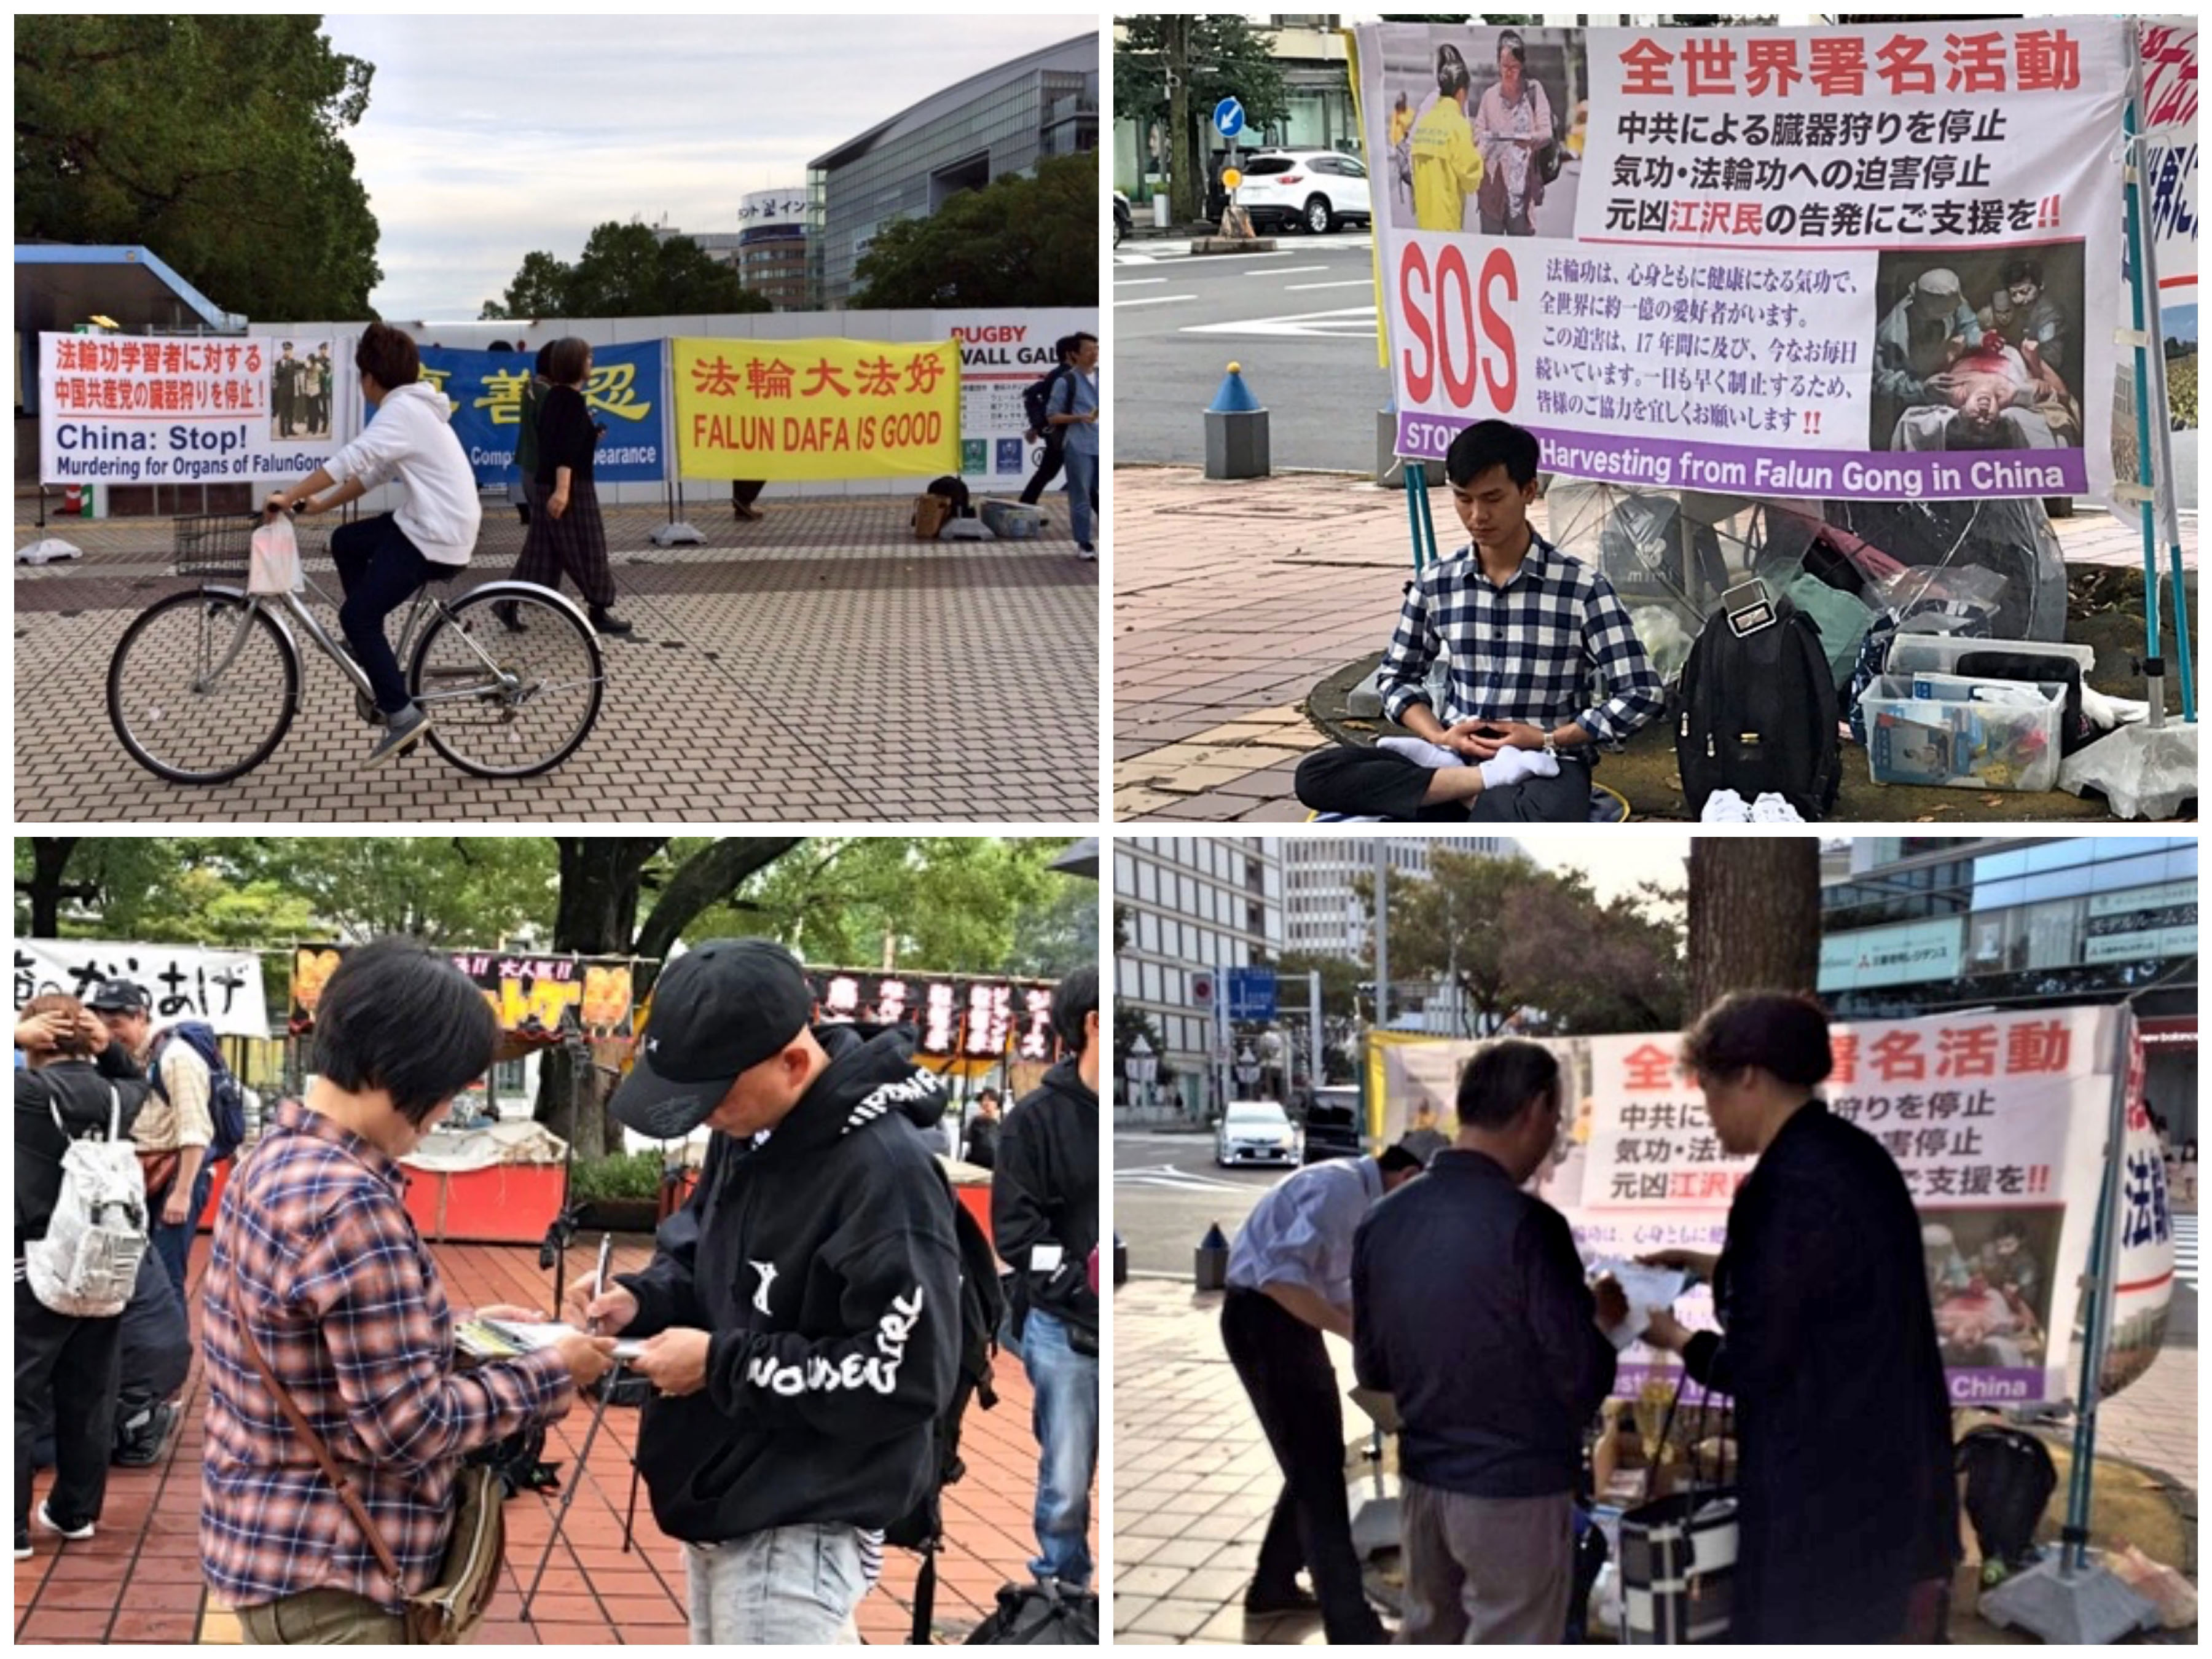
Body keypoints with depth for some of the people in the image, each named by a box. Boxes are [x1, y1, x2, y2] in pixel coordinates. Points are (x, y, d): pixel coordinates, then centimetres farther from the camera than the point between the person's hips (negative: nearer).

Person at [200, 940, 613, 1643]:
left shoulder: (276, 1158, 6)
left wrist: (459, 1331, 11)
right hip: (323, 1572, -10)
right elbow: (407, 1427, -22)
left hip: (281, 1541, 10)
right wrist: (550, 1373, -11)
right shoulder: (350, 1205, -24)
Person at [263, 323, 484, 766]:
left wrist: (288, 497, -24)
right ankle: (372, 648, 24)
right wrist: (322, 503, 13)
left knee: (356, 615, -9)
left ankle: (403, 715, -10)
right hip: (431, 522, 10)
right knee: (346, 542, 21)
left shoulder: (401, 410, -15)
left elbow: (351, 460, -25)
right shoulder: (412, 406, 18)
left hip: (435, 536, -10)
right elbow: (375, 472, 19)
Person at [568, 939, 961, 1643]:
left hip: (804, 1527, -10)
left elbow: (906, 1381, -24)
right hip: (720, 1495, 10)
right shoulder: (750, 1127, 3)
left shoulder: (886, 1172, -25)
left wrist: (720, 1365, -20)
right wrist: (640, 1300, -2)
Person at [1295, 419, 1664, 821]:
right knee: (1316, 776, -22)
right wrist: (1440, 737, -2)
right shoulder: (1436, 583, 7)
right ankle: (1488, 782, -24)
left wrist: (1547, 740, -11)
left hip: (1546, 768, -5)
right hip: (1455, 758, 5)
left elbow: (1643, 694, -4)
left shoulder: (1582, 588, -4)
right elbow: (1399, 677, 19)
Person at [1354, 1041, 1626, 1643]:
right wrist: (1601, 1320, 3)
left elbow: (1372, 1369, 10)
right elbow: (1582, 1383, -16)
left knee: (1425, 1644, 20)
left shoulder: (1383, 1219, 0)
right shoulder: (1525, 1225, -20)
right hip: (1516, 1488, -6)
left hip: (1424, 1480, 6)